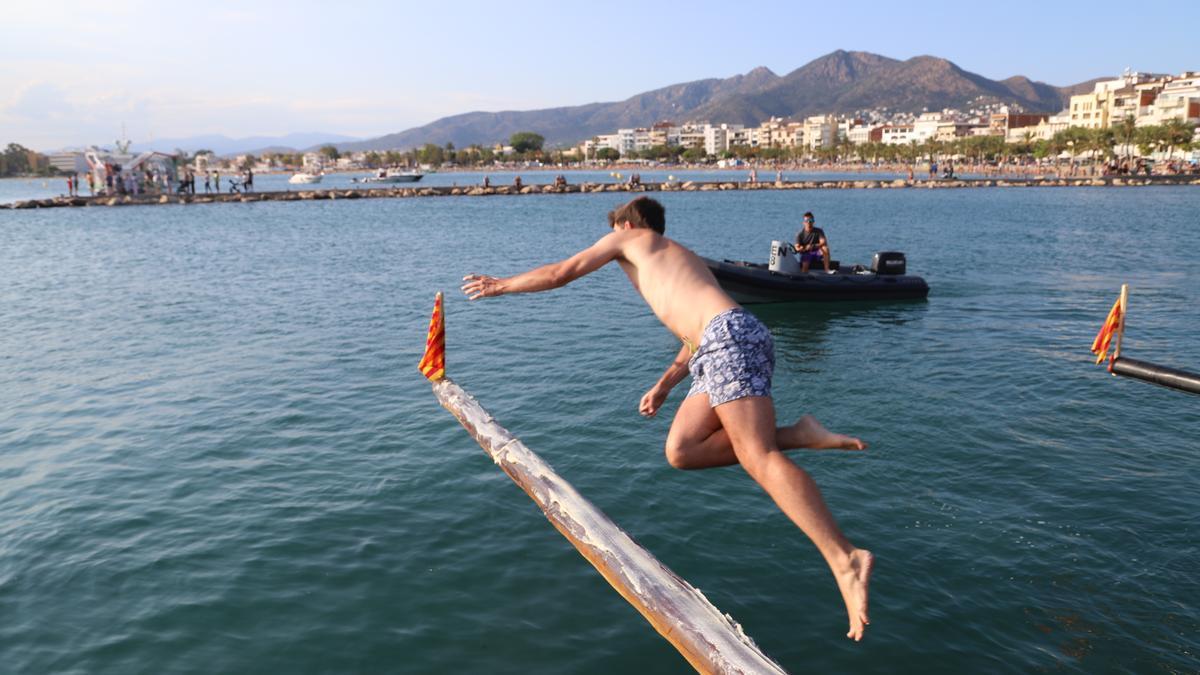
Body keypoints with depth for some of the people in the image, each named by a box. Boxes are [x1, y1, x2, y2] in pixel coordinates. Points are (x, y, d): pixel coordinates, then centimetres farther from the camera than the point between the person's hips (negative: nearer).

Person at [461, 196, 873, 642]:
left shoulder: (631, 238, 18)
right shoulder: (682, 260, 38)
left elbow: (559, 274, 20)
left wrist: (500, 285, 33)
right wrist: (664, 386, 23)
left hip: (730, 335, -8)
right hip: (716, 348, 8)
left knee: (758, 457, -19)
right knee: (681, 451, 1)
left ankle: (846, 559, -29)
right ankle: (796, 435, -3)